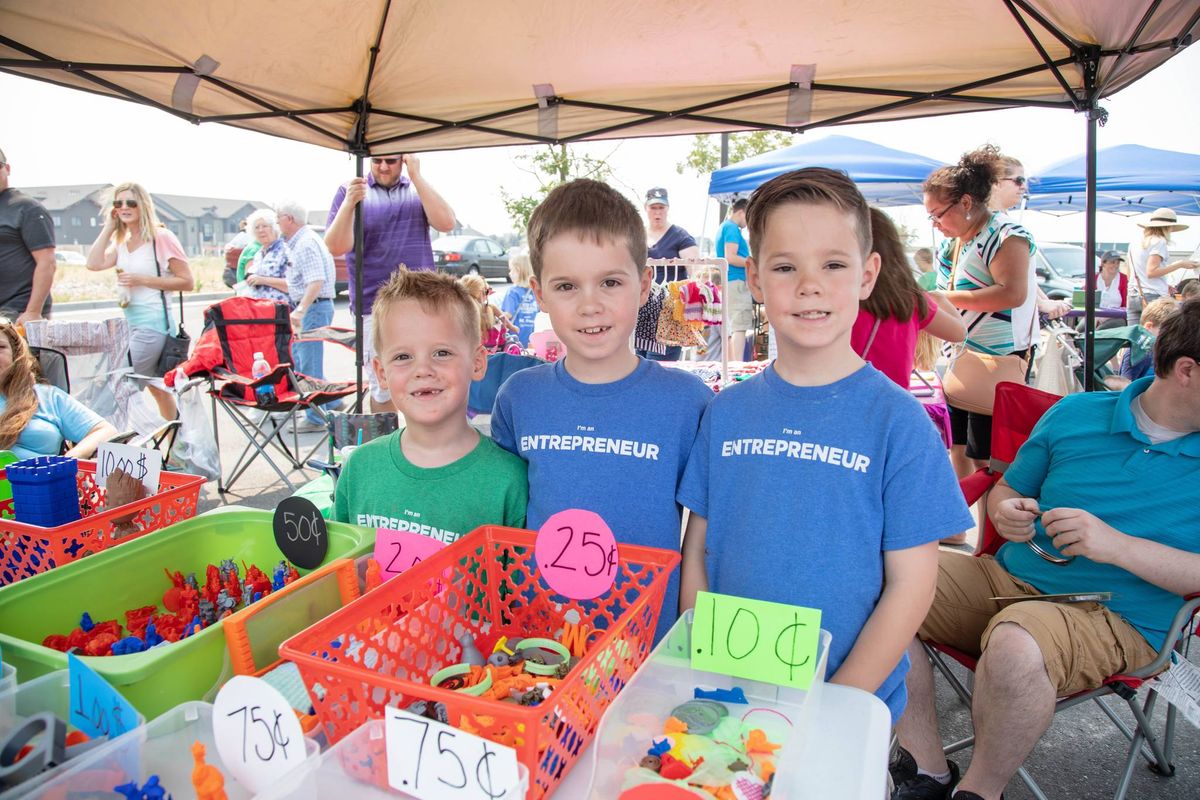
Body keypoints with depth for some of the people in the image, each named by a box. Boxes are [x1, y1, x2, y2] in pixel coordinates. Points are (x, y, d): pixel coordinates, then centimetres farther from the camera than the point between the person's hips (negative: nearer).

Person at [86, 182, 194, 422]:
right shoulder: (120, 242, 13)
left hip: (152, 322, -8)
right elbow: (94, 264, -4)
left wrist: (142, 280, -15)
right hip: (129, 322, 8)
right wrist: (108, 227, 2)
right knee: (156, 388, 15)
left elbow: (187, 282, -10)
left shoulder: (161, 238, -7)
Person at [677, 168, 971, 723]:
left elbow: (911, 583, -10)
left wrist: (837, 700, -14)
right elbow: (697, 552, 1)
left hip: (854, 704, -2)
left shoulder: (898, 420, -11)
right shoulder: (727, 412, -3)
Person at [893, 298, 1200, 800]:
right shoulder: (1076, 414, 9)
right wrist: (1007, 514, -5)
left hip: (1114, 616, -3)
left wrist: (1118, 545, -19)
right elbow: (1007, 490, 19)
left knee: (1015, 647, -39)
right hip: (1007, 576, 4)